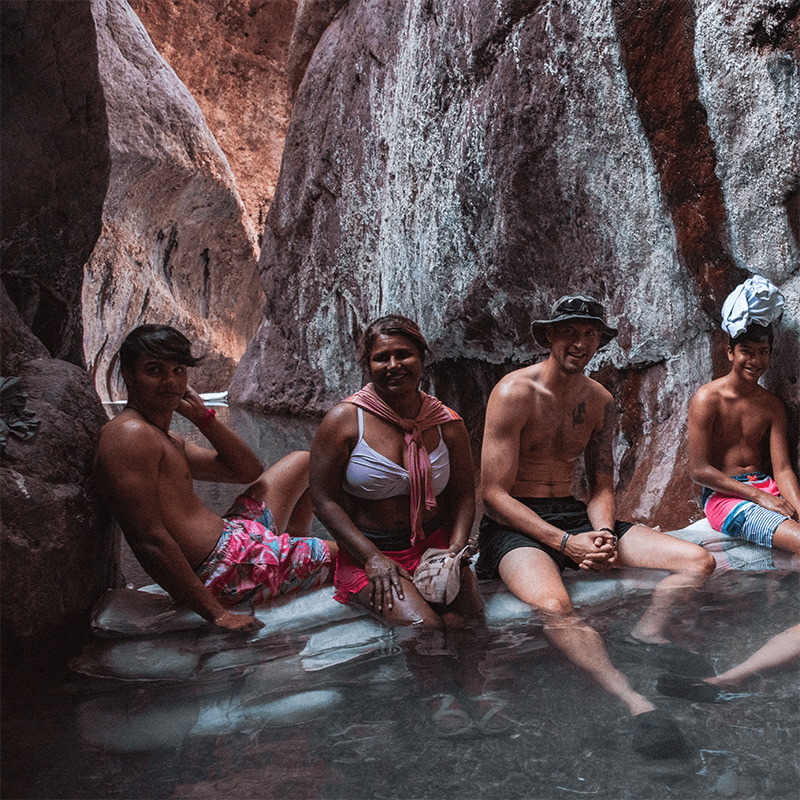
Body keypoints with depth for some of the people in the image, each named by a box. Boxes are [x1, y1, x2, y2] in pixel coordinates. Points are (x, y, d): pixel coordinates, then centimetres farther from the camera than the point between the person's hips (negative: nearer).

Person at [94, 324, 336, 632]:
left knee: (303, 462, 27)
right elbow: (148, 541, -26)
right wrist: (214, 612, -25)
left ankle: (299, 553, 29)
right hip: (223, 567, -11)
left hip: (232, 535, 11)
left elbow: (248, 471, 17)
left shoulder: (169, 442, 14)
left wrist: (202, 416, 6)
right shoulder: (130, 434, -18)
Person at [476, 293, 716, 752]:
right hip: (515, 524, -6)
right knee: (553, 605, -39)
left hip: (574, 514, 7)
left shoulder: (600, 401, 8)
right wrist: (566, 544, -22)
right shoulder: (515, 392, -13)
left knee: (699, 561, -5)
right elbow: (495, 494, -15)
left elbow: (602, 485, 14)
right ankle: (638, 706, -39)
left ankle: (648, 633, -24)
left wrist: (603, 534, -9)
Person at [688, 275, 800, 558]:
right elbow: (699, 470, -11)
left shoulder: (772, 405, 10)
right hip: (722, 494, -5)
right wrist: (760, 496, -15)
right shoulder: (707, 399, -7)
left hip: (765, 488, 5)